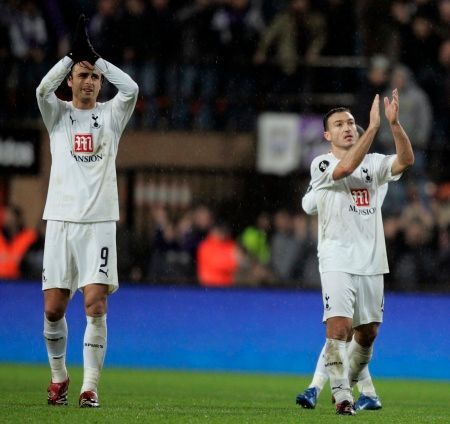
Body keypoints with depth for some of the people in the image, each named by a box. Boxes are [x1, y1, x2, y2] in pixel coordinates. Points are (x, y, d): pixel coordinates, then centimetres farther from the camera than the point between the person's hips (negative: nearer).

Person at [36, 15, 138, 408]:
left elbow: (131, 89, -9)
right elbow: (43, 89, -11)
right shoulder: (58, 114, 10)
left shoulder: (111, 114, 11)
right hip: (61, 221, 1)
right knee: (53, 308, 0)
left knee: (96, 305, -12)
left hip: (99, 223, -1)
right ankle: (58, 376, 20)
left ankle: (90, 386, -10)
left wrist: (95, 56, -4)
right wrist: (74, 54, -9)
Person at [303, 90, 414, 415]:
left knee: (368, 331, 10)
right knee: (339, 326, -18)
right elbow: (346, 167, -24)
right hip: (337, 261, -5)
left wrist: (394, 123, -22)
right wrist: (374, 126, -28)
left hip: (372, 261, 5)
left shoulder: (373, 163, 11)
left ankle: (348, 385, 29)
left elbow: (406, 160, -8)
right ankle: (341, 396, -16)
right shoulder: (322, 165, -2)